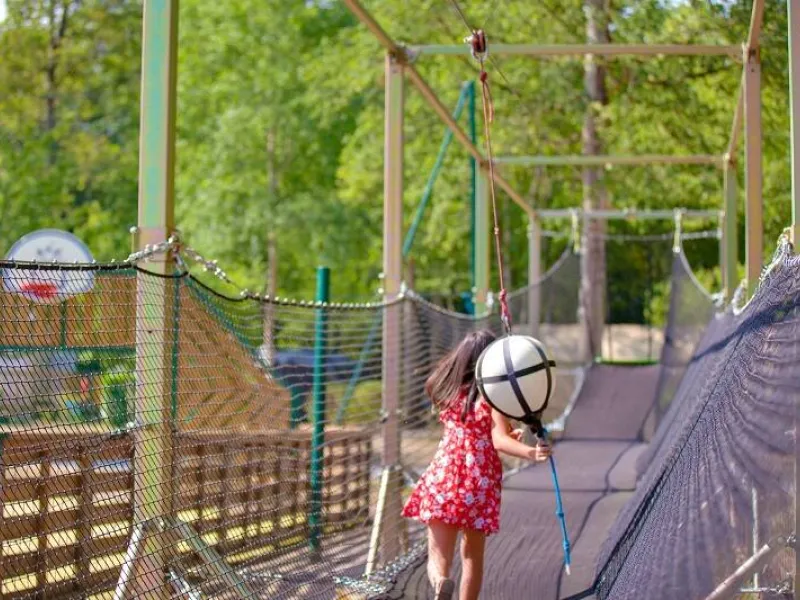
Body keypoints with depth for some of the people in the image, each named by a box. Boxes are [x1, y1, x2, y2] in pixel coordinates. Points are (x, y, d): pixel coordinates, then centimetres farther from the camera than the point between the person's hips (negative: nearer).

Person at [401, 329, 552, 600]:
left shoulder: (448, 390, 5)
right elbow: (499, 441, -19)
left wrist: (507, 434, 16)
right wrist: (530, 452, -32)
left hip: (444, 478, 1)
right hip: (480, 481, -1)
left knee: (438, 557, -1)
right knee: (472, 554, 19)